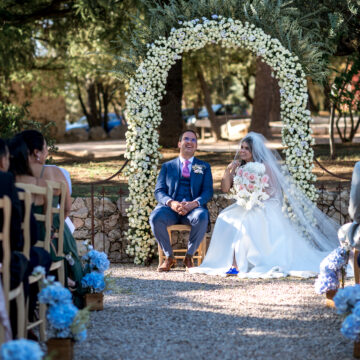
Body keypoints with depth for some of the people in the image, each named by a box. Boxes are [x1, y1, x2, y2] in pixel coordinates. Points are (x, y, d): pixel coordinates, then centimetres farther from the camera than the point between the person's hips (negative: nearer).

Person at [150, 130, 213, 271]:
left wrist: (194, 204, -17)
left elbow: (208, 191, 6)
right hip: (170, 207, 1)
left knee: (202, 217, -37)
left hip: (193, 208, -1)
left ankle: (189, 256, -15)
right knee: (155, 217, -33)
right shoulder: (167, 166, 20)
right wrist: (171, 203, -15)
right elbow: (159, 191, 9)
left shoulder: (204, 167, 19)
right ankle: (169, 257, -12)